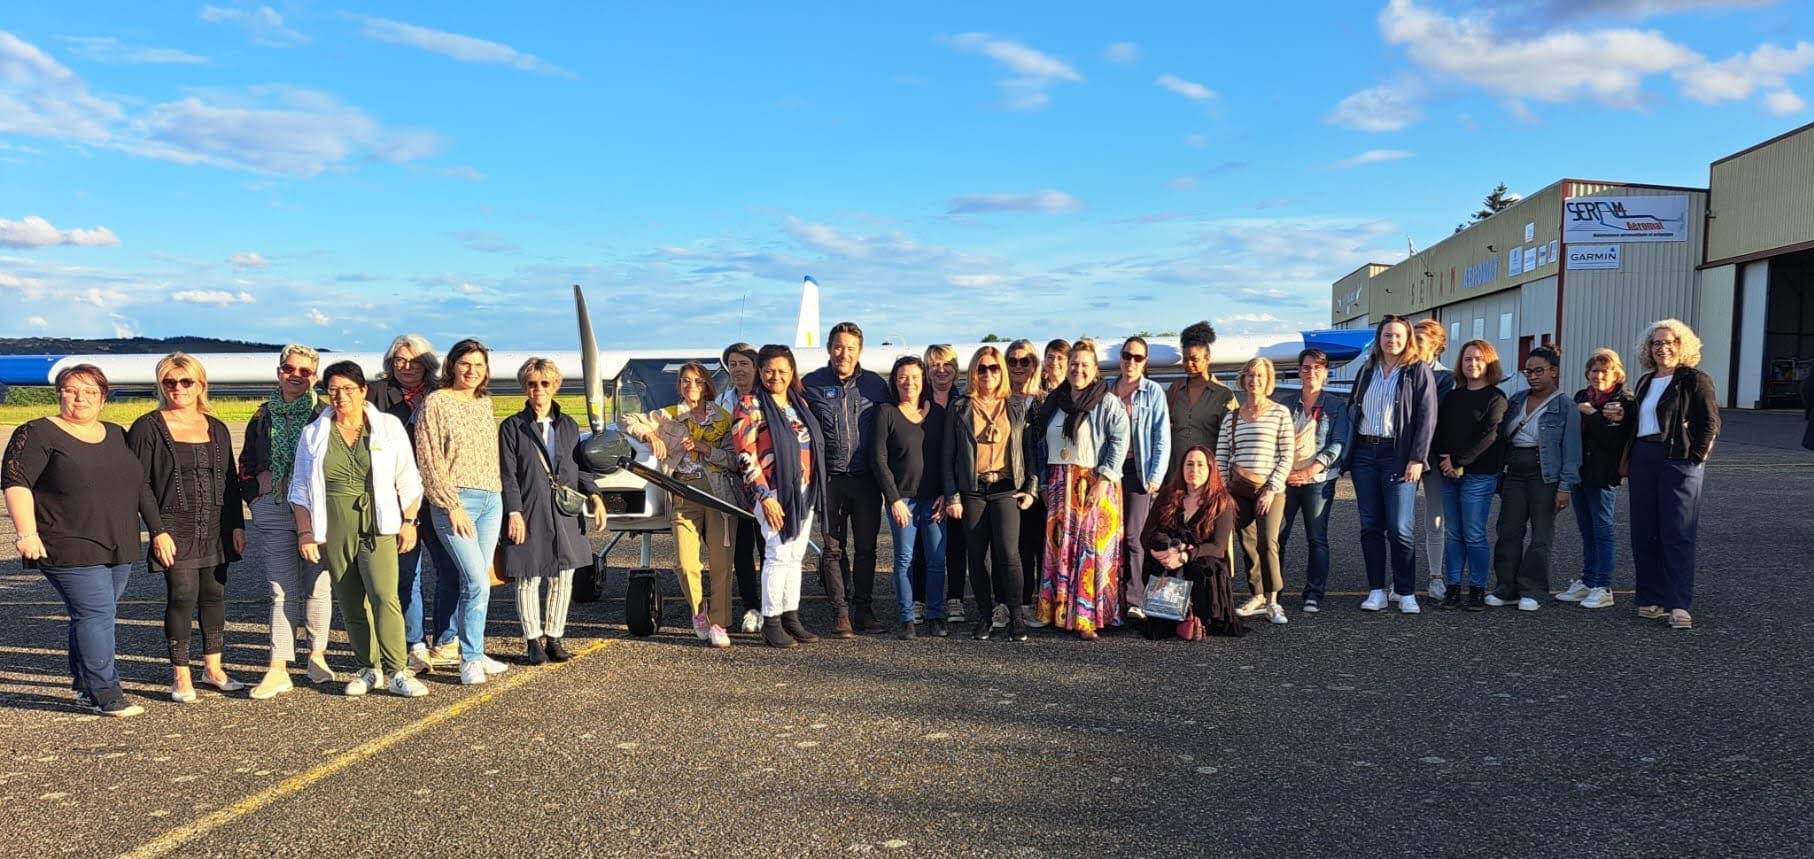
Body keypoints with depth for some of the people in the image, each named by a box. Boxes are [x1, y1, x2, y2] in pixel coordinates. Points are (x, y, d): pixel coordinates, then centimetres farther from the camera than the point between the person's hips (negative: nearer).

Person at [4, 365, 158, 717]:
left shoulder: (117, 436, 15)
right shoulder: (37, 433, -2)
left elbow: (142, 486, 17)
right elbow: (15, 482, -10)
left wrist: (158, 531, 13)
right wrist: (26, 532, -21)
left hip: (119, 549, 6)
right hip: (71, 551, -6)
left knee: (98, 616, 12)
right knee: (95, 614, -10)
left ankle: (85, 688, 25)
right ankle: (106, 695, -5)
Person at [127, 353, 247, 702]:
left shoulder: (216, 428, 11)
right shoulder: (148, 428, -3)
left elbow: (230, 480, 14)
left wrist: (237, 525, 9)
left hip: (215, 528, 5)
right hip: (175, 528, -4)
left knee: (214, 594, 9)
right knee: (182, 596, -6)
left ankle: (212, 667, 22)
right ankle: (181, 676, 6)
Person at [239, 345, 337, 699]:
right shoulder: (263, 417, 11)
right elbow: (246, 465, 19)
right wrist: (255, 498, 7)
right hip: (275, 513, 2)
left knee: (318, 587, 6)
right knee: (282, 591, 1)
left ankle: (317, 656, 23)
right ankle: (278, 669, 2)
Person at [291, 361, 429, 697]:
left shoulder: (389, 427, 5)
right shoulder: (313, 434, 8)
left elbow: (407, 480, 7)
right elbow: (301, 488, 11)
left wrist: (409, 521, 2)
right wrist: (305, 532, 4)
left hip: (377, 528, -2)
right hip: (333, 531, 2)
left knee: (385, 596, -15)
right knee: (351, 603, 6)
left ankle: (397, 673, -10)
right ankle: (368, 668, 19)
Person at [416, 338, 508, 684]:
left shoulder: (484, 403, 14)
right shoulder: (436, 403, -5)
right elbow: (429, 461, -10)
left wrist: (498, 493, 13)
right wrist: (452, 505, -14)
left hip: (491, 500, 7)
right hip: (454, 501, -7)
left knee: (474, 580, 9)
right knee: (477, 582, -13)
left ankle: (449, 641, 25)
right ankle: (472, 660, -2)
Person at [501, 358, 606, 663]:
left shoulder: (568, 426, 14)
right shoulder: (512, 427, 1)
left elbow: (580, 467, 15)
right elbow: (507, 474, -4)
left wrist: (594, 497, 0)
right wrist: (514, 513, -12)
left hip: (565, 513, 4)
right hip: (529, 515, -4)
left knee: (563, 578, 7)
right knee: (529, 578, 2)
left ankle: (554, 638, 19)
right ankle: (534, 641, 14)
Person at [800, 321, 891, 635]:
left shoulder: (875, 384, 6)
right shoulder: (811, 384, 2)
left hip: (867, 479, 1)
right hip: (829, 479, -1)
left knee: (866, 548, 8)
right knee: (834, 548, 2)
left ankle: (864, 609, 18)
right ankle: (841, 611, 10)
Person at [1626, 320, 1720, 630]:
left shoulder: (1695, 380, -2)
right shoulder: (1645, 383, 18)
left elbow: (1710, 424, -6)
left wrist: (1696, 459, -12)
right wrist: (1629, 458, 11)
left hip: (1678, 461, -7)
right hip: (1643, 460, 7)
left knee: (1677, 534, -9)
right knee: (1643, 534, 7)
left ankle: (1679, 606, -9)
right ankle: (1651, 599, 15)